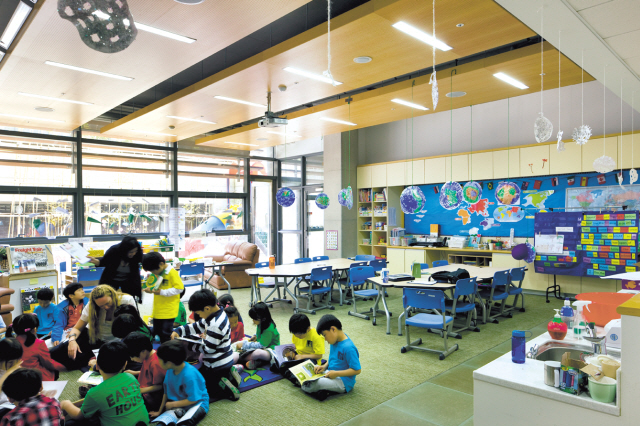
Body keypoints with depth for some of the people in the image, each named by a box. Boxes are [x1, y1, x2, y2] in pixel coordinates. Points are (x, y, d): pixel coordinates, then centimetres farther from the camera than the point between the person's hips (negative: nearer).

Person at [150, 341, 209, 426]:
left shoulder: (189, 375, -27)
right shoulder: (170, 370, -5)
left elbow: (193, 399, -20)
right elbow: (166, 392, 9)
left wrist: (173, 404, -10)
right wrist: (160, 411, 16)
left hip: (197, 403, -6)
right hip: (178, 405, 6)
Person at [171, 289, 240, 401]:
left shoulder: (215, 325, -30)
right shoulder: (217, 314, 0)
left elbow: (208, 349, -24)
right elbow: (197, 326, 9)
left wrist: (192, 346, -8)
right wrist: (178, 331, -1)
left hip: (216, 366, -9)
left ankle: (223, 387, -6)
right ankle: (229, 375, 12)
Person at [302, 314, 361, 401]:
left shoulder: (348, 348, -25)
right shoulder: (335, 341, 3)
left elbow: (357, 370, -24)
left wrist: (336, 374, -23)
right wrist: (324, 366, 1)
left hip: (343, 382, -10)